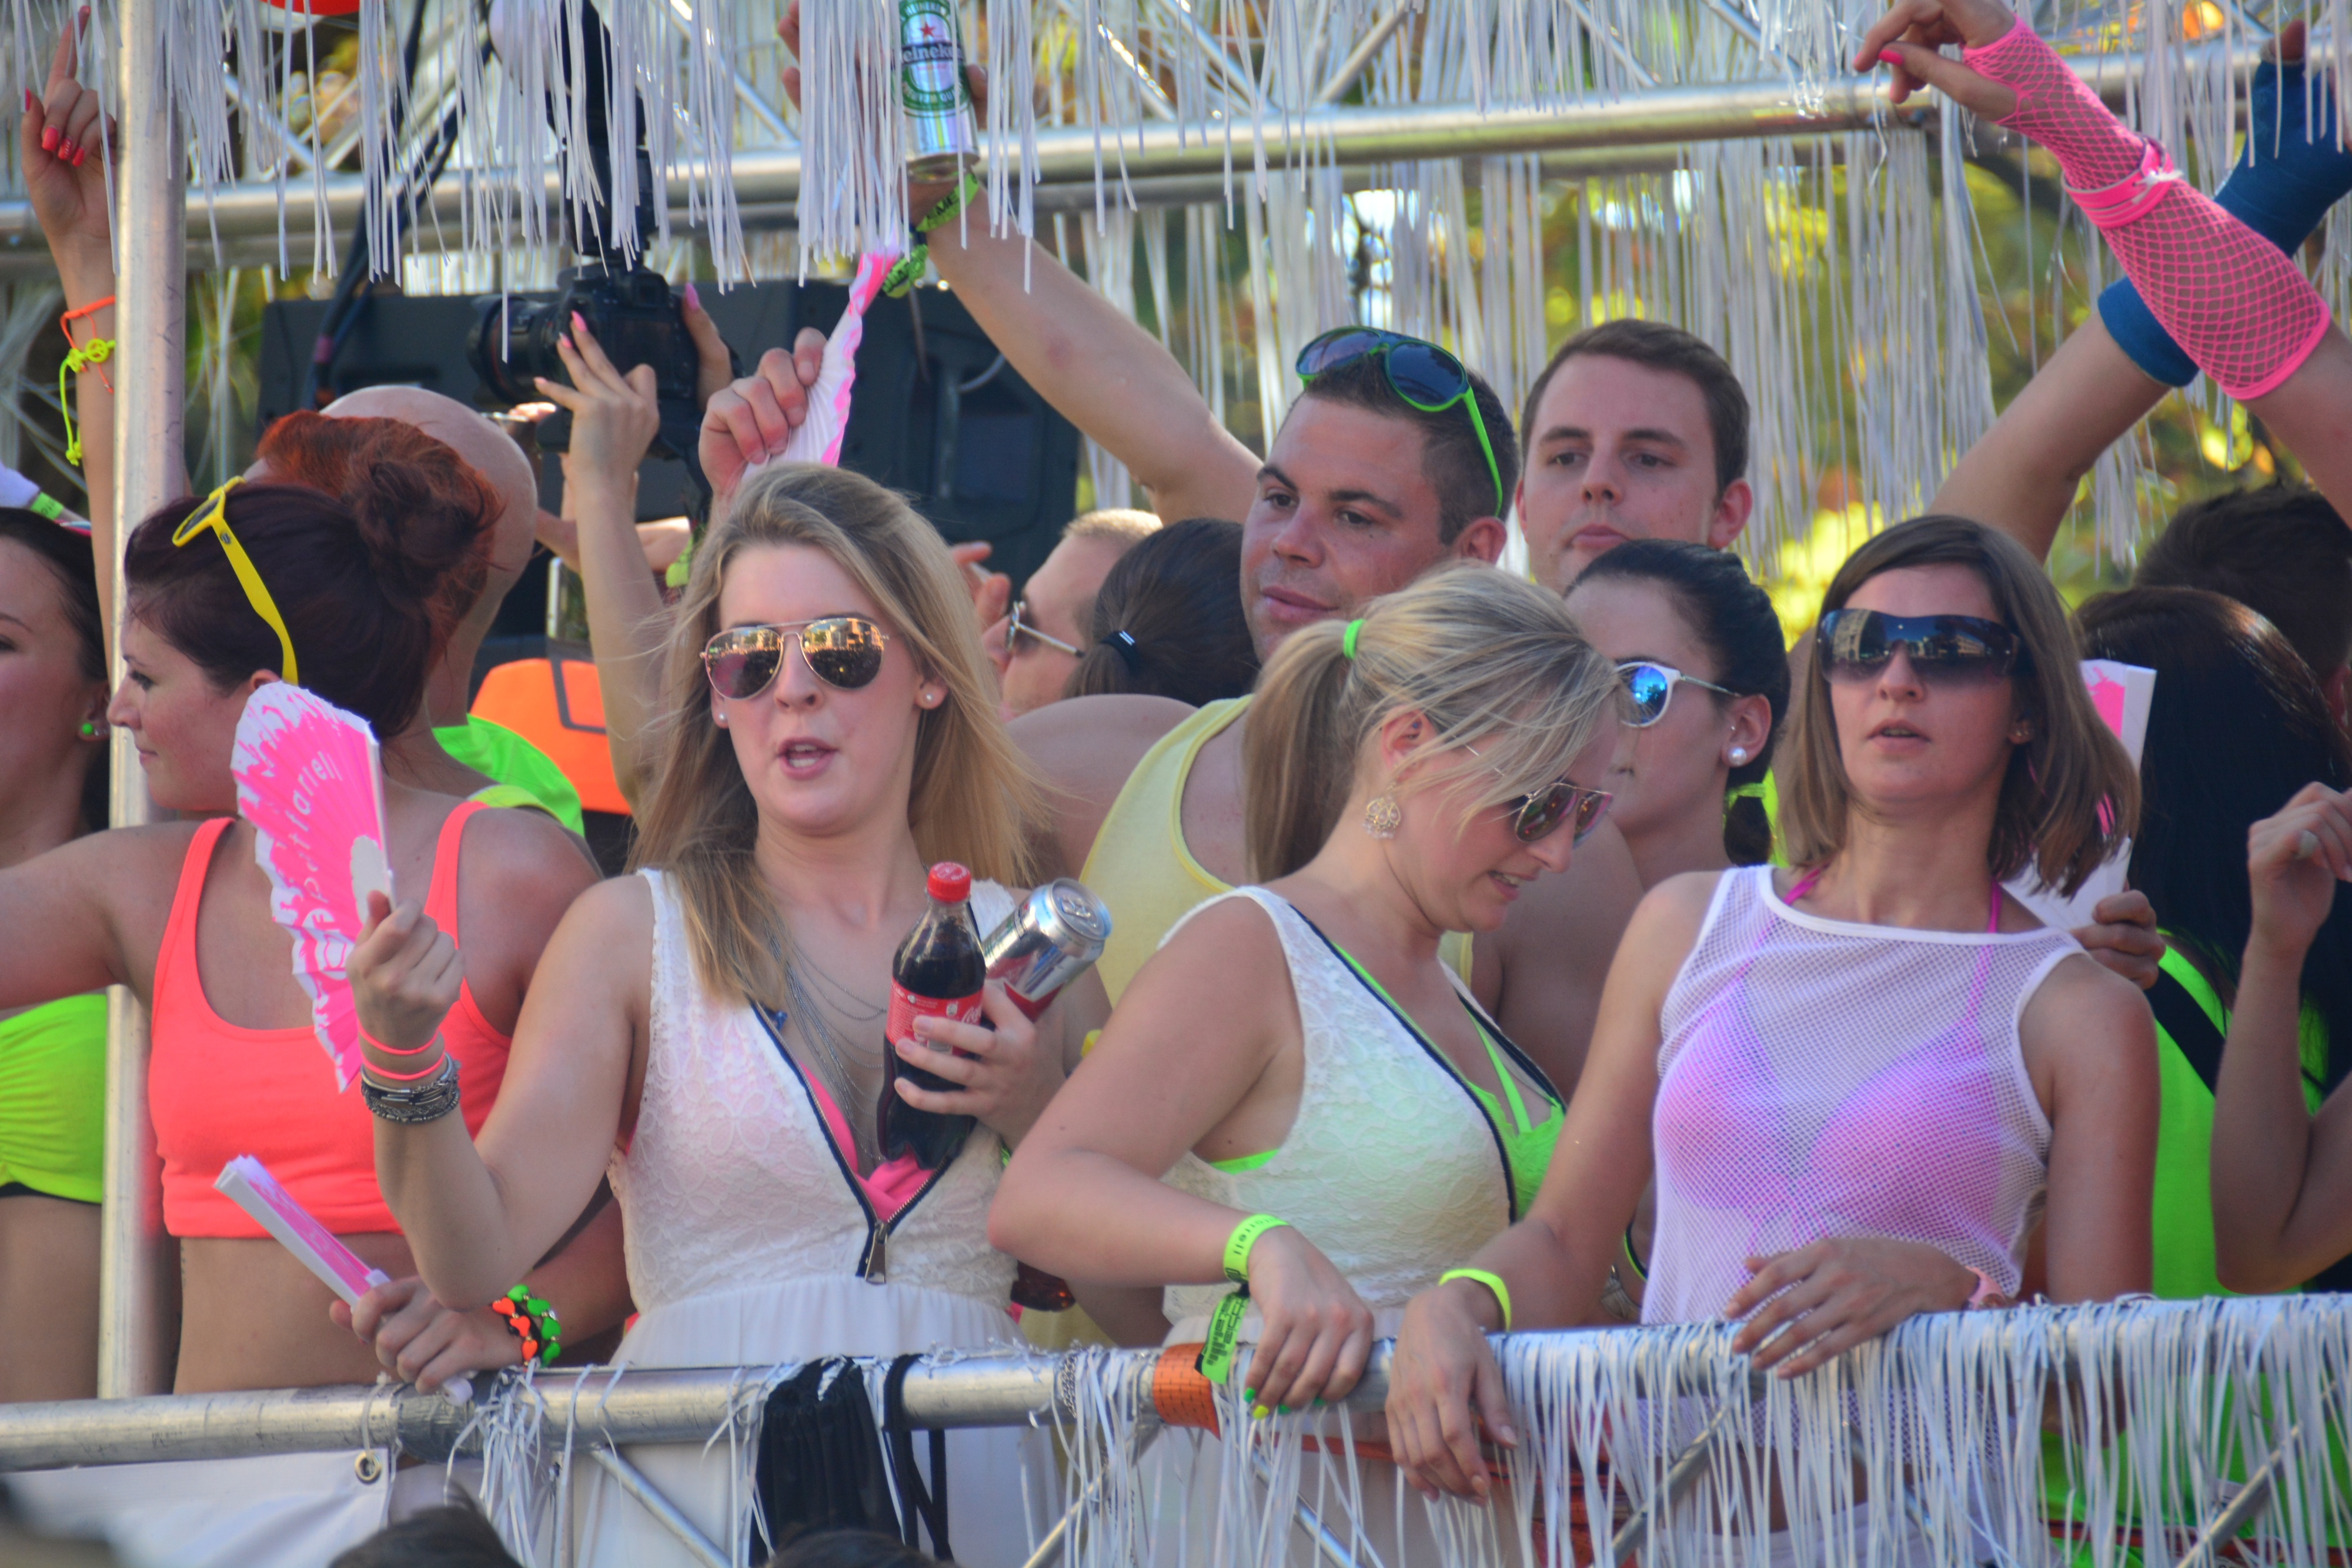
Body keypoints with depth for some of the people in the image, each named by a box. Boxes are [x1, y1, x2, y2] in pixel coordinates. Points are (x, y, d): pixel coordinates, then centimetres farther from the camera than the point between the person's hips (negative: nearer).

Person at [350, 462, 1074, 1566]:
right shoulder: (634, 932, 9)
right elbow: (474, 1257, -2)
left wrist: (1041, 1120, 2)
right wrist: (402, 1059, -18)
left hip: (962, 1473, 3)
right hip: (701, 1480, -3)